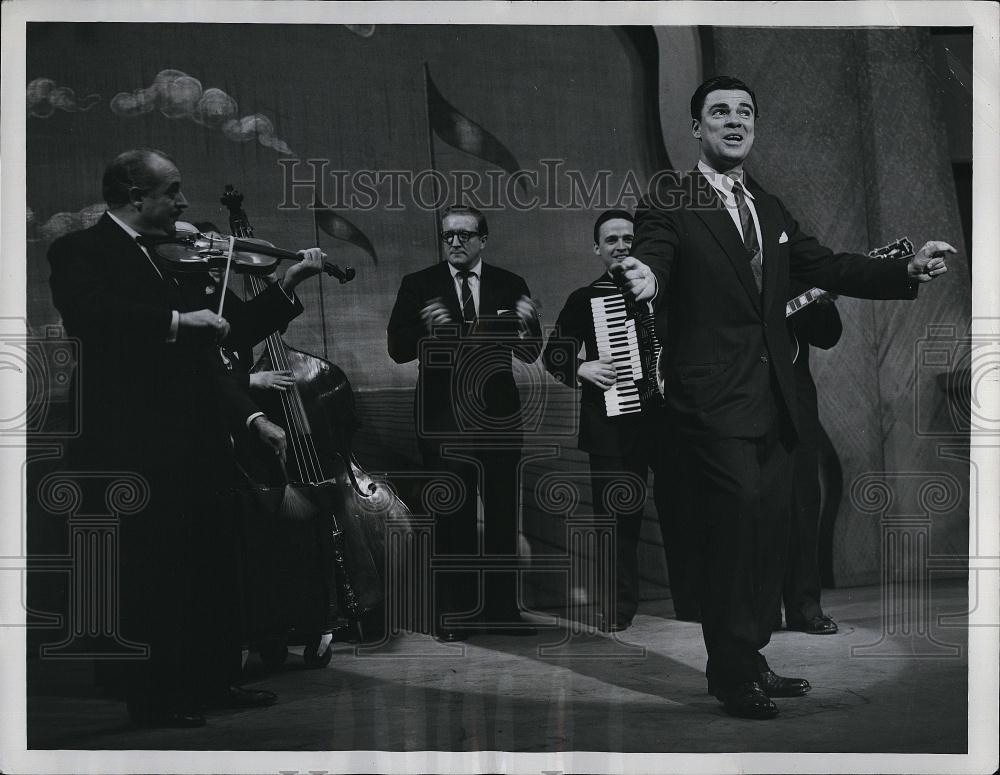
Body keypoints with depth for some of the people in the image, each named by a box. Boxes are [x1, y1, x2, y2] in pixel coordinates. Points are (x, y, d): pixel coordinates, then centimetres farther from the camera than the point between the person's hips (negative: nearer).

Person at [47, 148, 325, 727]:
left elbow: (230, 331, 17)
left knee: (211, 566, 12)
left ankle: (213, 680, 24)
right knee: (152, 571, -2)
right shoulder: (81, 252, -5)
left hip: (195, 441, 7)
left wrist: (287, 288, 7)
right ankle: (156, 696, 9)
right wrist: (177, 320, -28)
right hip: (135, 445, -7)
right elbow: (86, 314, -26)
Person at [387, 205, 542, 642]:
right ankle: (453, 615, 7)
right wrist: (429, 330, -22)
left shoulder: (509, 286, 7)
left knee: (503, 514, 4)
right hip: (444, 417, -2)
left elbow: (530, 354, 4)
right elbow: (398, 350, -3)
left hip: (498, 413, 2)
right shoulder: (418, 286, 3)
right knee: (451, 517, 0)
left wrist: (525, 327, -17)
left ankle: (501, 607, 13)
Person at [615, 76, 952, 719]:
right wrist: (643, 279, -44)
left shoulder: (771, 209, 17)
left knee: (770, 528, 8)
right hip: (714, 401, -7)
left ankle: (749, 659, 20)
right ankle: (732, 671, -4)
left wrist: (910, 271, 0)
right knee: (741, 513, -15)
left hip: (774, 401, 7)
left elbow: (826, 267, 13)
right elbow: (650, 264, -19)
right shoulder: (668, 209, -3)